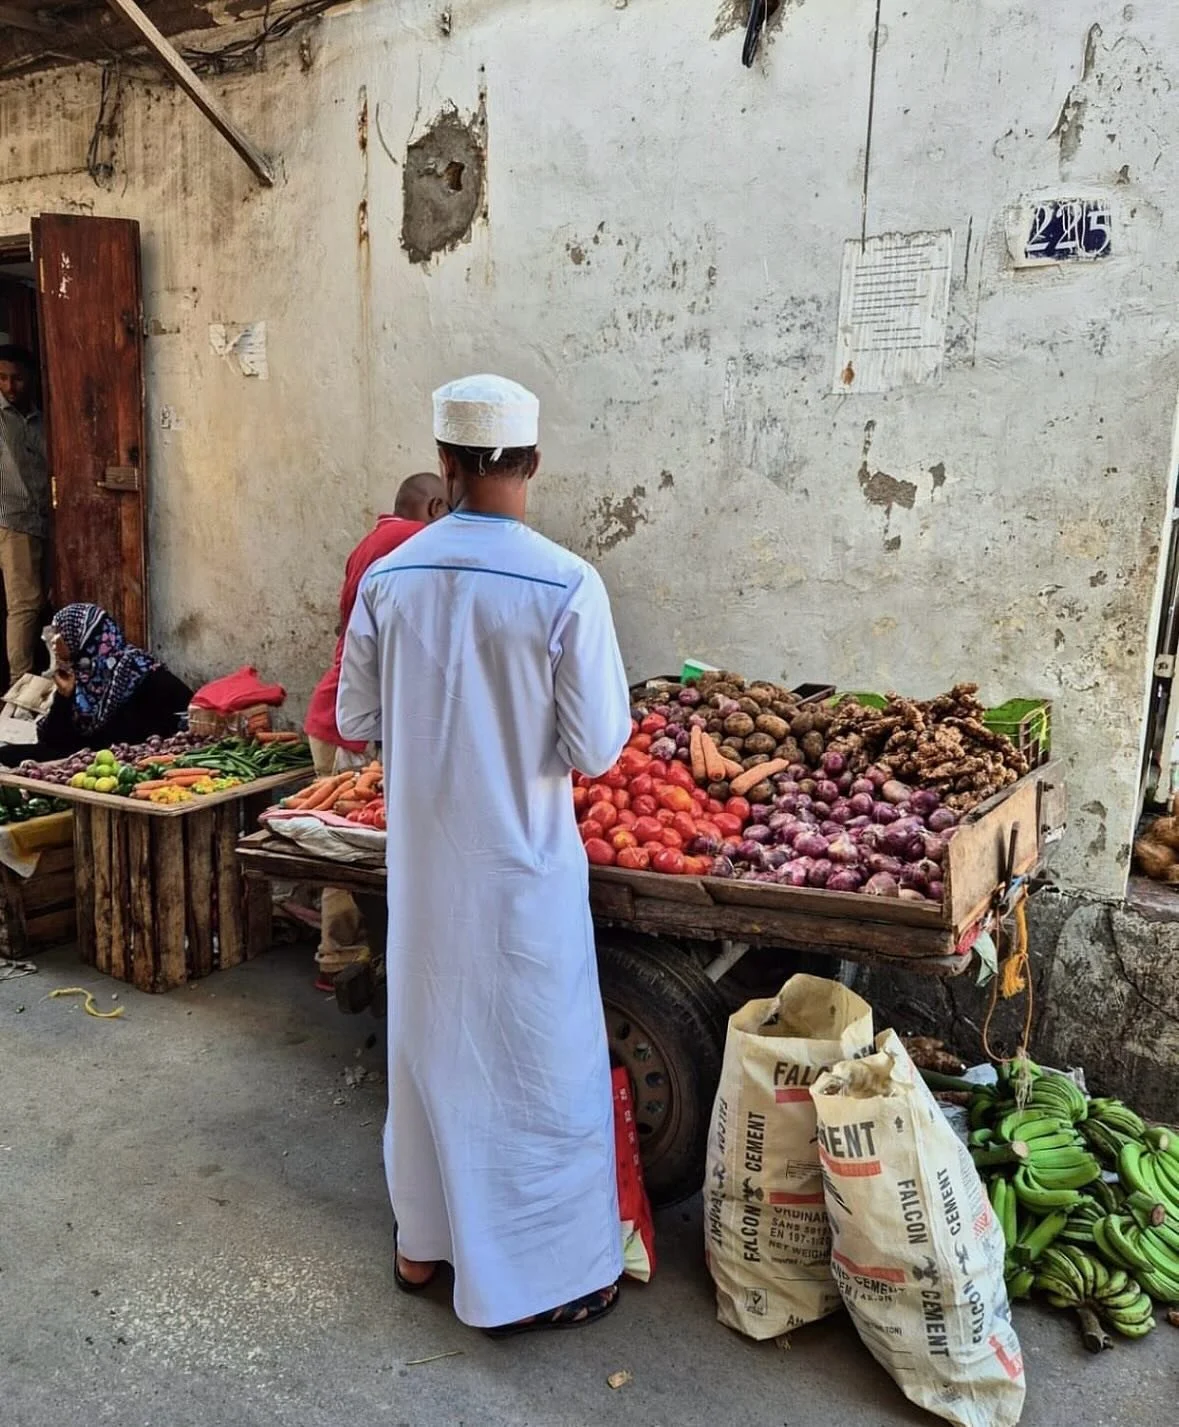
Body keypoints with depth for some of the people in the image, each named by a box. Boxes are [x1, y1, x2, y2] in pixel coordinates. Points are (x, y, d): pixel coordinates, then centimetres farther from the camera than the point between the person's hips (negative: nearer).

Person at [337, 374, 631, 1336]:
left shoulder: (390, 578, -5)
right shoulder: (567, 585, -17)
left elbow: (356, 724, 3)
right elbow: (599, 749, -15)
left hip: (422, 859, 5)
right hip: (522, 865, -4)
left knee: (430, 1040, 21)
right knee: (534, 1059, 10)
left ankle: (423, 1239, 39)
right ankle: (531, 1280, 24)